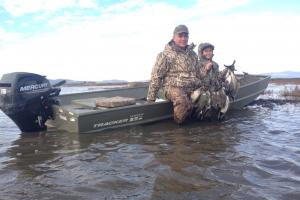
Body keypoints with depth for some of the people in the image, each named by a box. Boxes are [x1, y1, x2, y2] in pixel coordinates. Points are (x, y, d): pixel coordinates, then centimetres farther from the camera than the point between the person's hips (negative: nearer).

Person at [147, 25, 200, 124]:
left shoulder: (193, 54, 18)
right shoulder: (166, 54, -1)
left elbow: (197, 72, 30)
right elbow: (156, 76, -4)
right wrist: (150, 98, -7)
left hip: (192, 88, 7)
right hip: (173, 87, -7)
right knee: (183, 102, -36)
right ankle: (178, 123, -10)